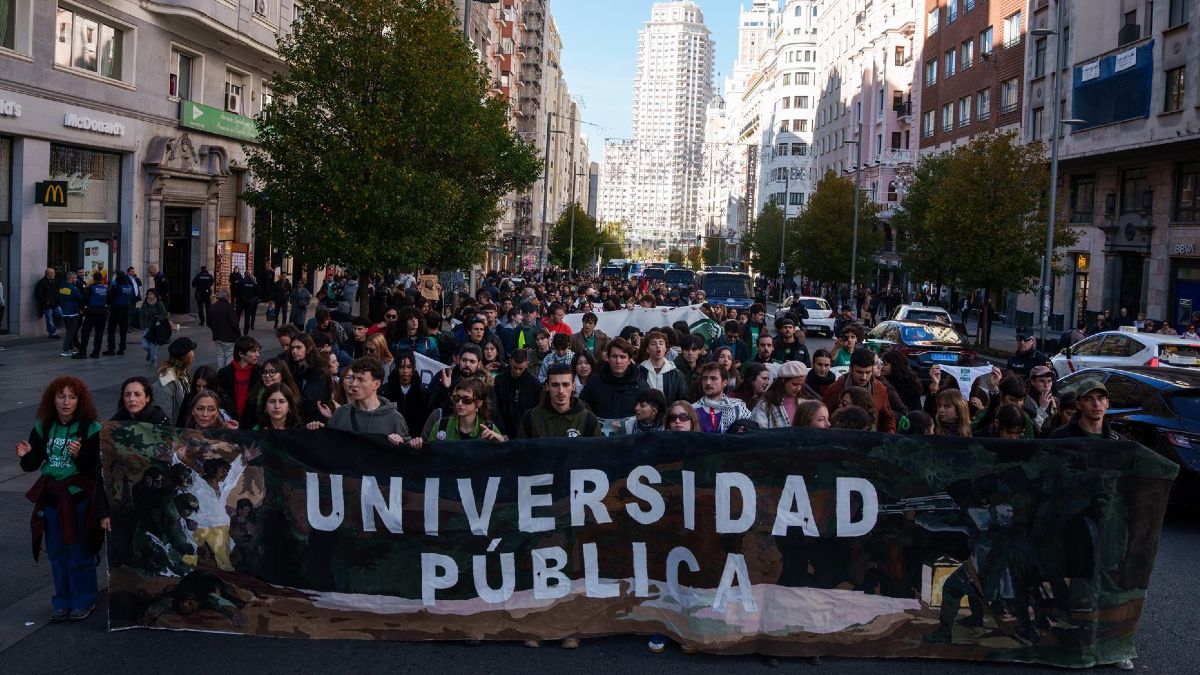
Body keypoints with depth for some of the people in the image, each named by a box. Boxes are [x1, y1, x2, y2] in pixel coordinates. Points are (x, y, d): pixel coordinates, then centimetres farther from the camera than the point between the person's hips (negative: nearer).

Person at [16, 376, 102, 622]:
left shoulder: (90, 428, -12)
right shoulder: (43, 427, 2)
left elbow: (94, 469, -14)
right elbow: (32, 464, 8)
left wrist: (79, 455, -32)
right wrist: (26, 456, -13)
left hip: (79, 498, -5)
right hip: (50, 498, 5)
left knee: (80, 554, 5)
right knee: (56, 553, 13)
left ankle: (83, 602, 20)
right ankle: (63, 602, 27)